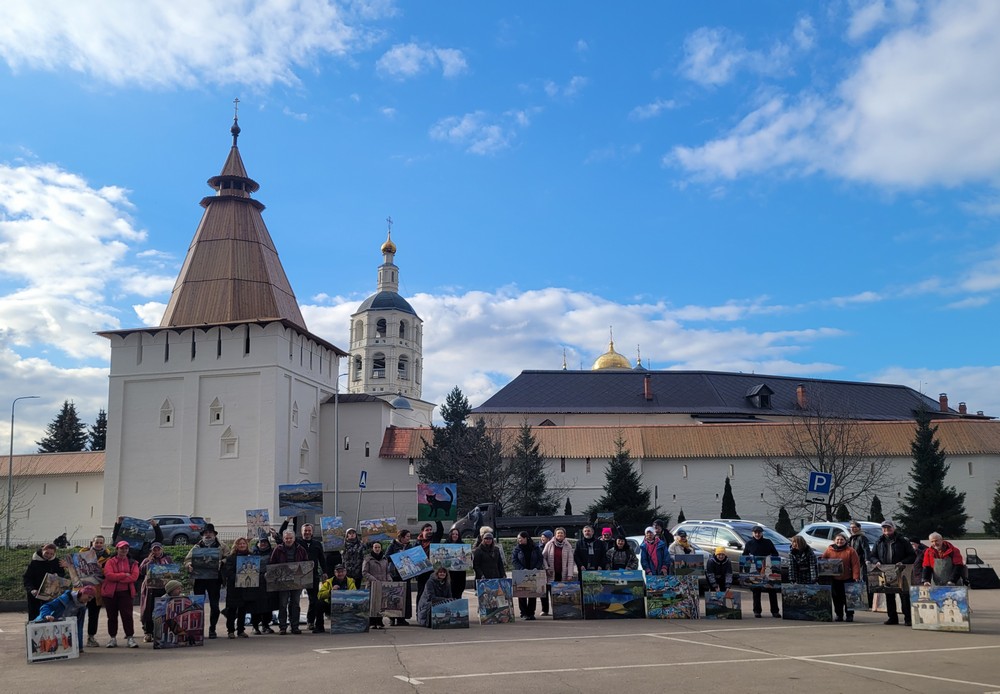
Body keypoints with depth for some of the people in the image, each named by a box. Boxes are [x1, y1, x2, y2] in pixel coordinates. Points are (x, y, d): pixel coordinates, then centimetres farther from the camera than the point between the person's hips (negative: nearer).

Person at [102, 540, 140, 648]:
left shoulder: (132, 563, 8)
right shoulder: (110, 562, 3)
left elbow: (134, 576, -7)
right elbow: (108, 575, -14)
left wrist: (117, 578, -15)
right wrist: (124, 575, -14)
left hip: (126, 592, 0)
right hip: (110, 592, 0)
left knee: (127, 615, -5)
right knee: (112, 616, 8)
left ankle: (130, 638, -3)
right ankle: (113, 638, 18)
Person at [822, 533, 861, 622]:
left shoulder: (850, 551, -4)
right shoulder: (829, 550, 3)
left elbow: (856, 565, -9)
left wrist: (856, 577, -15)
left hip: (848, 579, -2)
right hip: (834, 579, 3)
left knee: (848, 597, 2)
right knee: (836, 597, 5)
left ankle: (849, 615, 13)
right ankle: (839, 614, 15)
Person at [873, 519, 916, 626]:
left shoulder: (902, 541, 1)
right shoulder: (879, 542, 13)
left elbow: (912, 556, 0)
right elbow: (873, 555, 20)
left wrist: (902, 562, -15)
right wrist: (877, 562, -2)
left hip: (900, 572, -4)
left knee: (904, 595, -6)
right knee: (889, 596, 8)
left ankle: (908, 618, -1)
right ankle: (892, 617, 16)